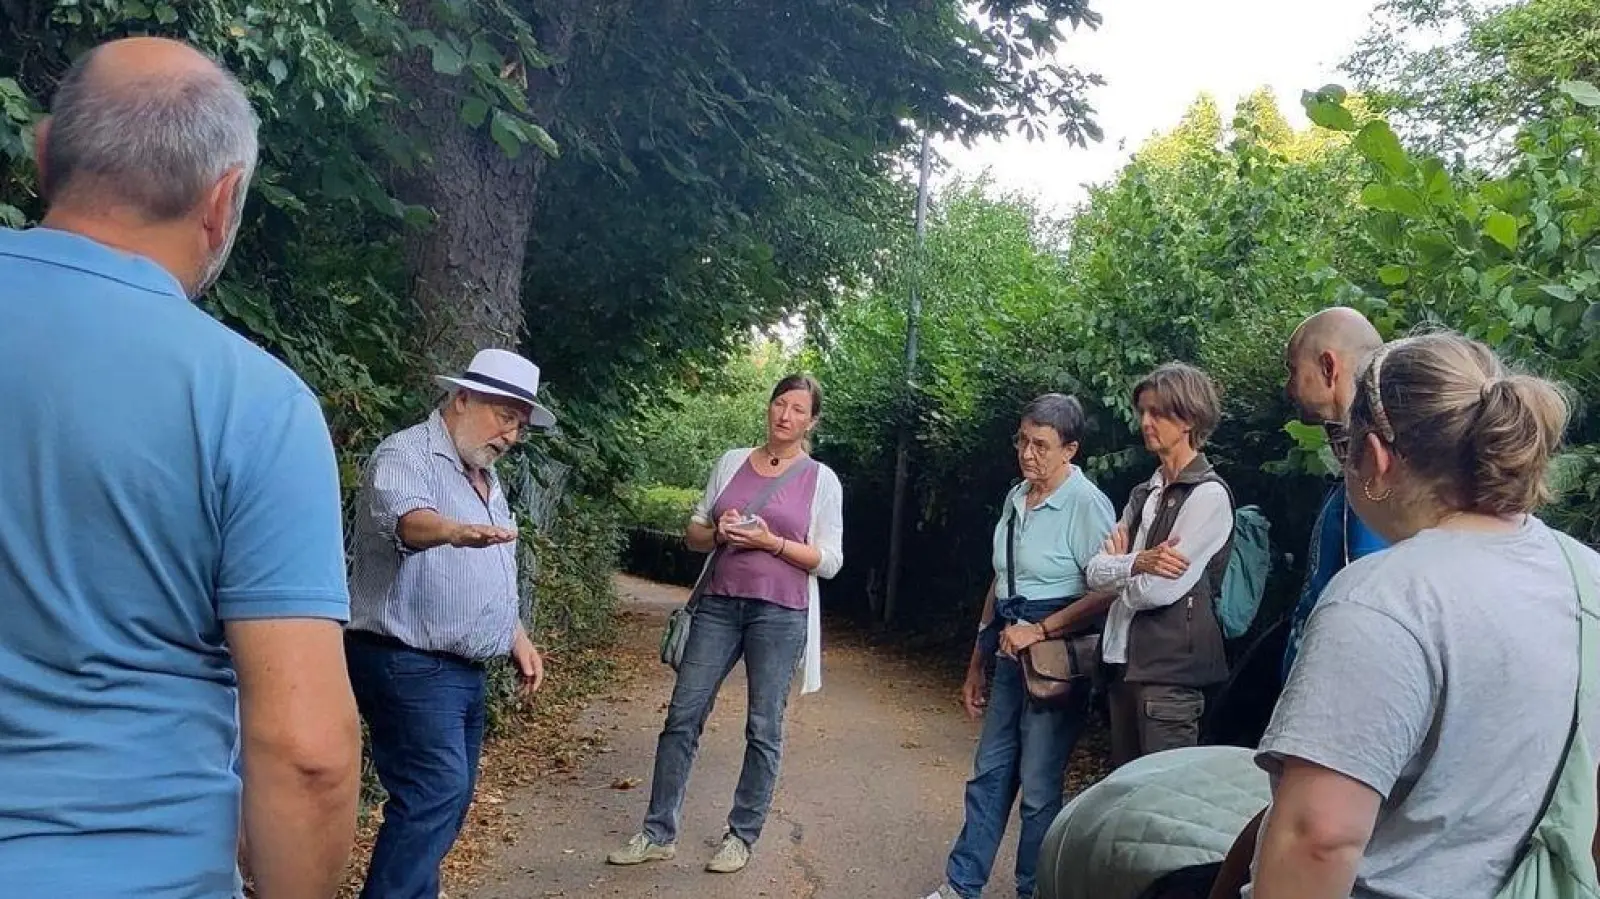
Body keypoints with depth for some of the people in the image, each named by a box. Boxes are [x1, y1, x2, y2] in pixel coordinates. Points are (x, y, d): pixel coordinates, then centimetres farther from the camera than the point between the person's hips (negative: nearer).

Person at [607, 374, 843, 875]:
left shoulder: (822, 480, 0)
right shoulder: (731, 462, 9)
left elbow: (829, 562, -3)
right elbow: (693, 533, 13)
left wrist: (771, 542, -16)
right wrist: (718, 535, -10)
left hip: (780, 614, -3)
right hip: (719, 605, 3)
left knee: (764, 729, 3)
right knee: (683, 716, 2)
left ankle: (742, 837, 17)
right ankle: (659, 834, 12)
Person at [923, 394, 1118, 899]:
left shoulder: (1087, 504, -14)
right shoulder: (1017, 498, 9)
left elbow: (1107, 593, -19)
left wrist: (1040, 630, -21)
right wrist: (977, 662, 18)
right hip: (1013, 653, 7)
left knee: (1038, 785, 1)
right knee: (990, 773, 12)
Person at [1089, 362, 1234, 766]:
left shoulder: (1208, 494, -9)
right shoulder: (1145, 493, 14)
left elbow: (1161, 589, -17)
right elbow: (1095, 573, 4)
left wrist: (1120, 567, 3)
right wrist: (1138, 562, -15)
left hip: (1171, 667, -8)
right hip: (1124, 658, 8)